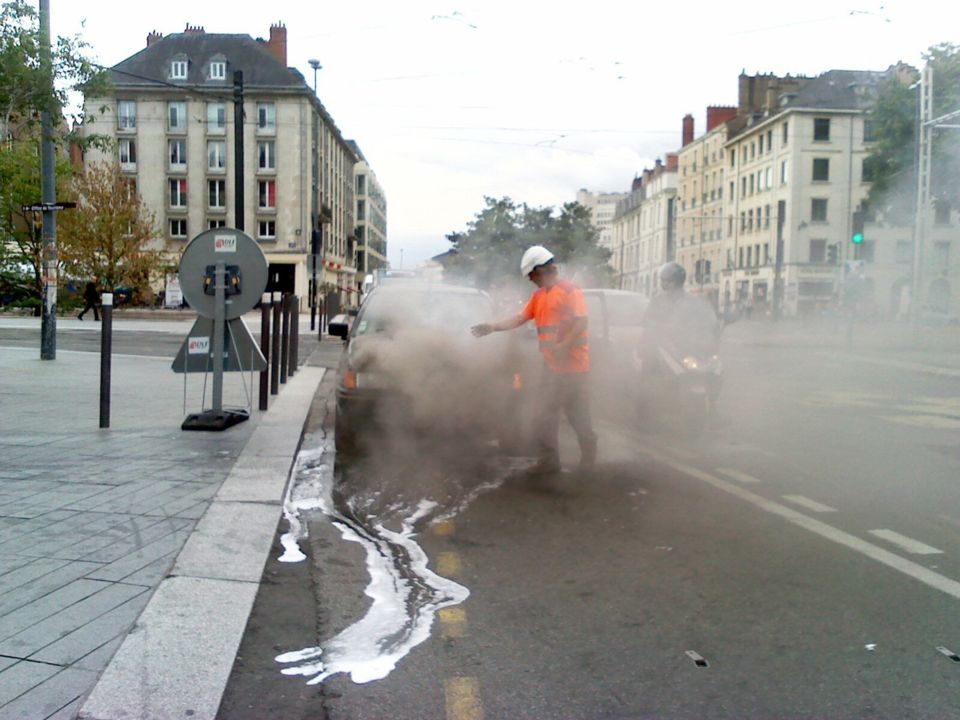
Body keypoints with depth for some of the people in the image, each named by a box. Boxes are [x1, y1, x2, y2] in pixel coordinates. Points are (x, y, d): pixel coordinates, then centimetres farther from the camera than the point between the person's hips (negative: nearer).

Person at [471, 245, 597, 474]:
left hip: (573, 364, -8)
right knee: (546, 415, 9)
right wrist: (493, 327, 4)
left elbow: (582, 320, -20)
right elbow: (520, 318, 13)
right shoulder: (539, 295, 14)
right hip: (551, 365, 8)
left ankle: (588, 453, 15)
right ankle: (549, 459, 17)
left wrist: (564, 346, -27)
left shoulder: (570, 290, -12)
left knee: (578, 414, -1)